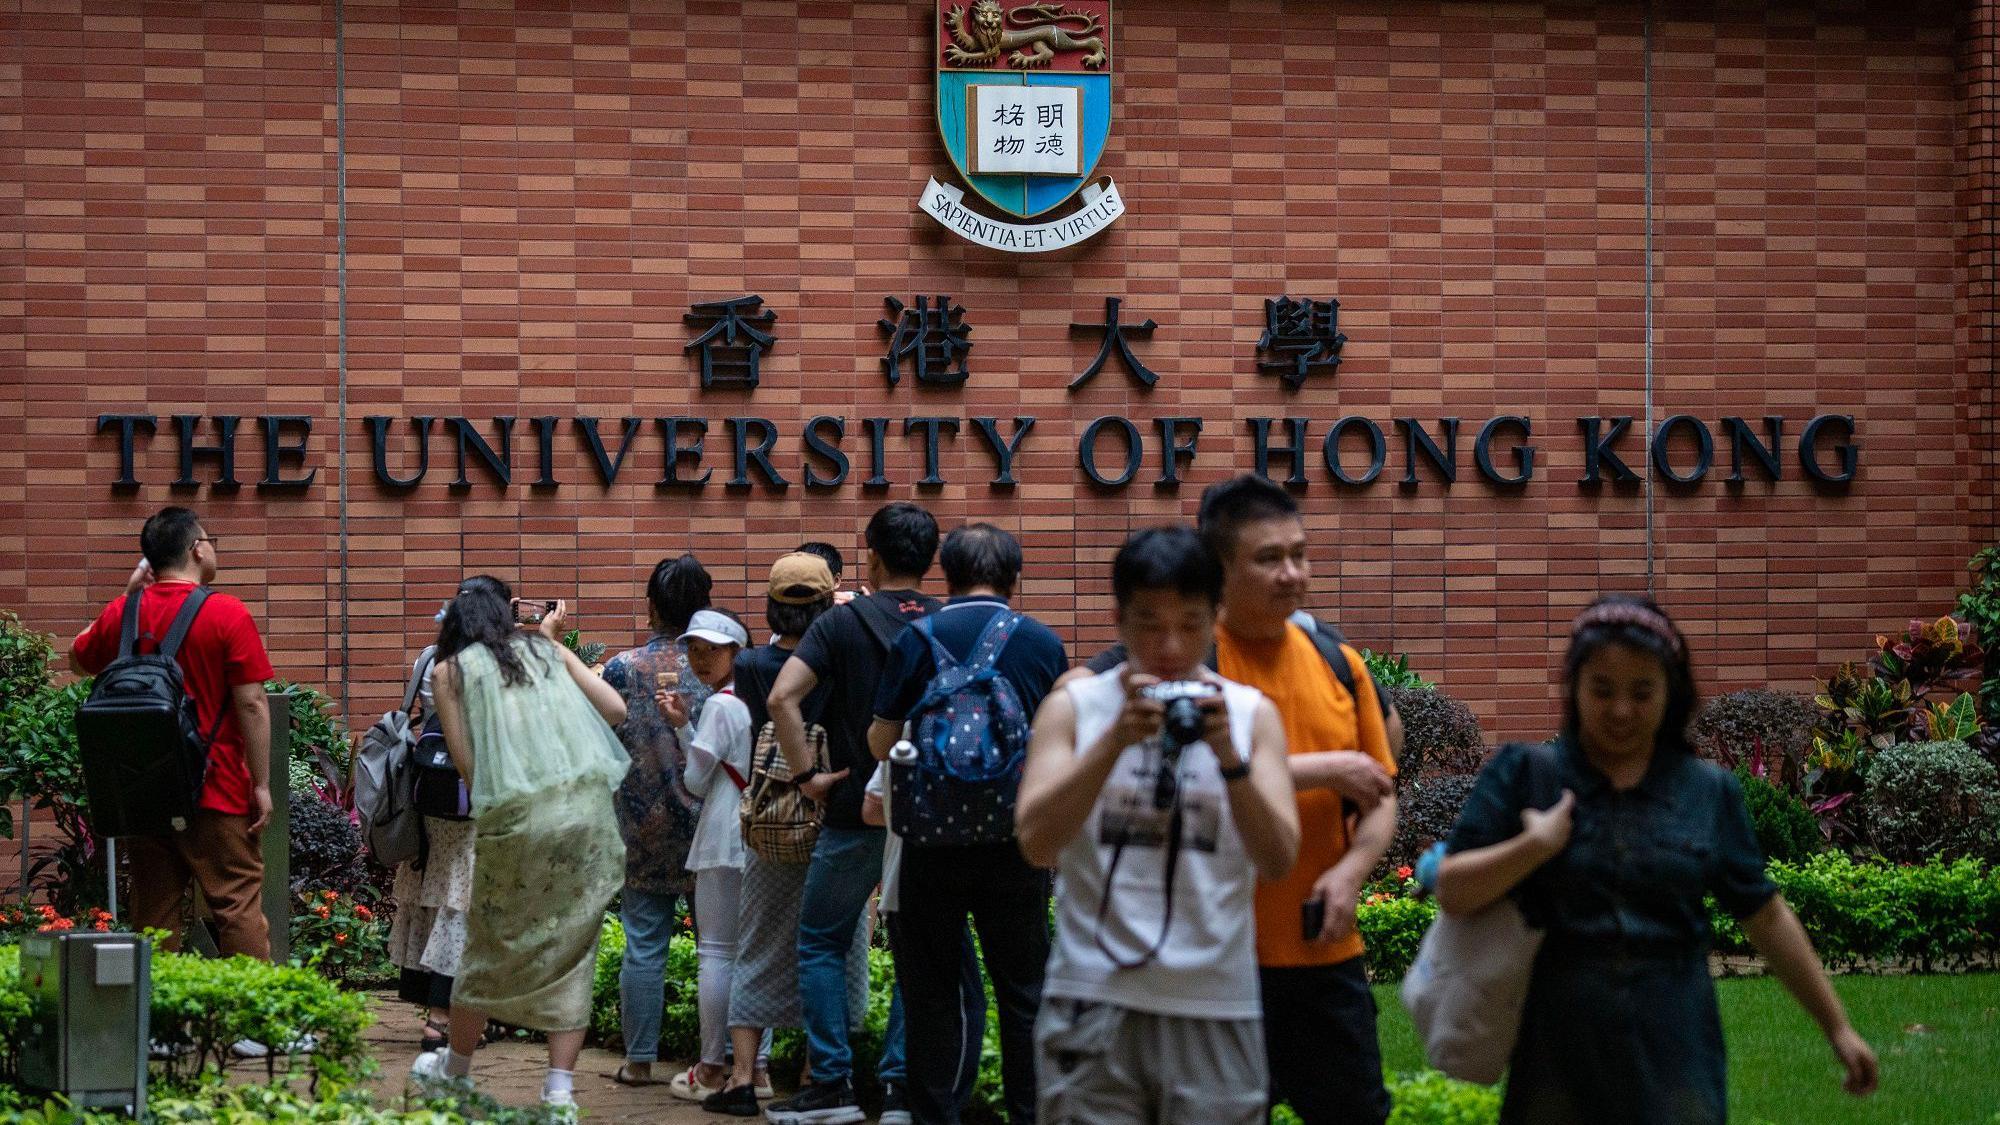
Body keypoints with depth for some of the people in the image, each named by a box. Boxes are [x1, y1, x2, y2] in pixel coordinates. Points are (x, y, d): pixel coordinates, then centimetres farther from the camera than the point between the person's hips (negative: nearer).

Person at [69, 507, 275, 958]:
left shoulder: (121, 615, 5)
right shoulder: (226, 614, -9)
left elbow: (78, 659, 26)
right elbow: (251, 704, -11)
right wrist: (261, 784, -6)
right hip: (216, 790, -4)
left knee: (153, 910, 9)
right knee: (238, 904, -2)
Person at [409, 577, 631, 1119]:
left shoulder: (450, 671, 9)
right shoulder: (545, 649, 16)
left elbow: (467, 764, 3)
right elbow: (616, 709, 14)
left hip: (516, 815, -2)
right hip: (587, 807, 2)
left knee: (492, 943, 15)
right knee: (572, 950, 6)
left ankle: (456, 1069, 33)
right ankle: (560, 1089, 0)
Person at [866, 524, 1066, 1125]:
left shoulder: (917, 639, -2)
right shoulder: (1043, 643, 1)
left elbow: (882, 742, 1)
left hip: (932, 843, -1)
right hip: (1017, 842, 1)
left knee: (933, 991, 8)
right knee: (1024, 992, 9)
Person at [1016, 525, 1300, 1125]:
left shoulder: (1251, 713, 6)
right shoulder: (1073, 706, 5)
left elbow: (1278, 860, -4)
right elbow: (1036, 842, -8)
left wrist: (1229, 756, -18)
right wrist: (1114, 741, -19)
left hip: (1216, 1007, 1)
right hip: (1094, 1002, -1)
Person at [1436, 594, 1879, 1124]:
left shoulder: (1711, 790, 5)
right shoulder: (1522, 773, 1)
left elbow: (1765, 918, 11)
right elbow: (1453, 892, -2)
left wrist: (1838, 1026, 11)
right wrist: (1536, 846, -17)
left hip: (1674, 1060, 1)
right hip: (1557, 1058, 0)